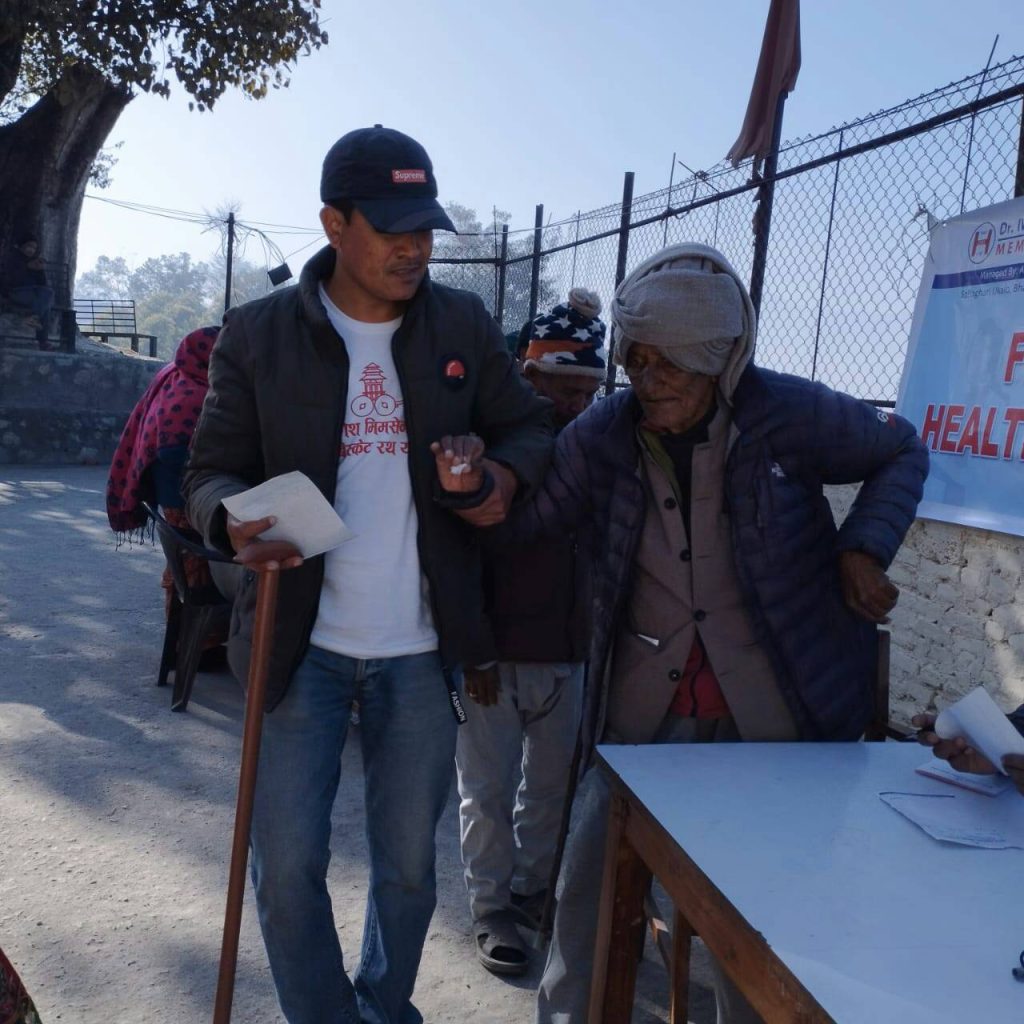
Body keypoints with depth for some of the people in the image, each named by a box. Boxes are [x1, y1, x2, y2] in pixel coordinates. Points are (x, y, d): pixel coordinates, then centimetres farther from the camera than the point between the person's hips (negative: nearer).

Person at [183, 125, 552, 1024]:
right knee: (288, 865, 6)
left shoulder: (464, 325, 1)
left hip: (422, 648, 2)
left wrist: (508, 474, -10)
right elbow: (211, 470, 0)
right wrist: (235, 519, -23)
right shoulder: (257, 334, -4)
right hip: (302, 643, -1)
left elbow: (529, 424, 12)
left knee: (408, 864, 15)